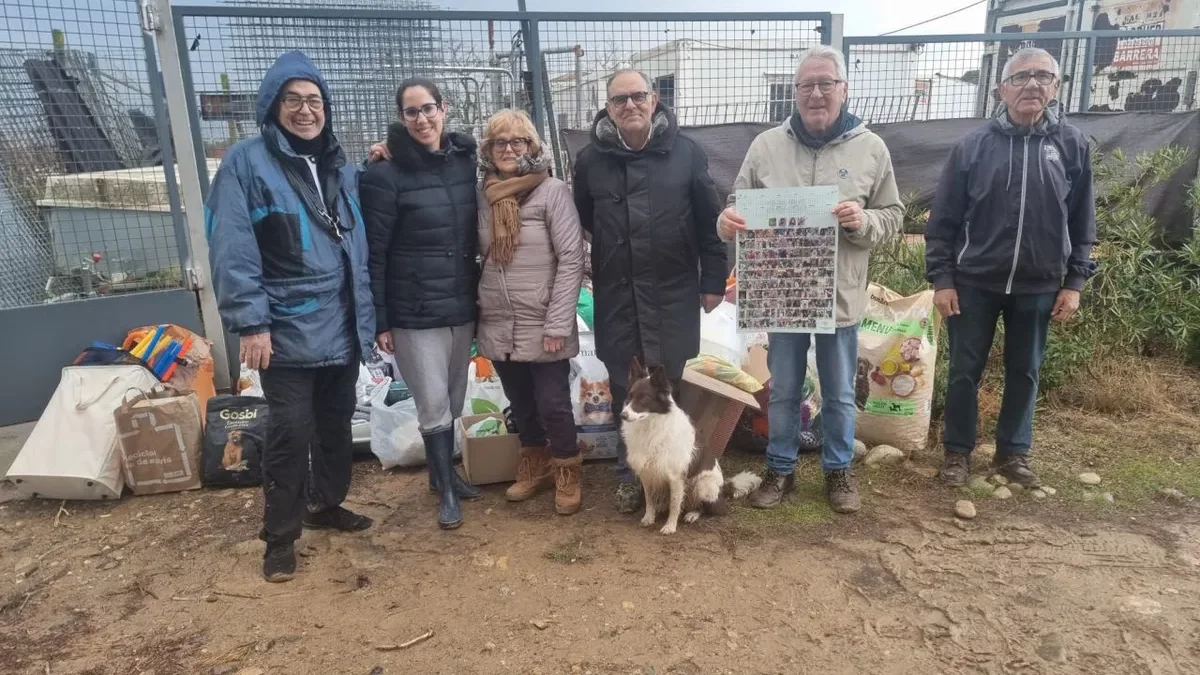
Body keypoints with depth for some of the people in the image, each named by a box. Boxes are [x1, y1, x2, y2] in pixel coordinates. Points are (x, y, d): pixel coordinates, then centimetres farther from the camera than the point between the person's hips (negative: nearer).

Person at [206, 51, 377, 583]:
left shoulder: (340, 167, 11)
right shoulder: (246, 162, -8)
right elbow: (231, 250, -13)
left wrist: (368, 315, 10)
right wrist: (250, 322, -17)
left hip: (343, 329, 5)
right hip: (287, 331, -5)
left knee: (337, 425, 16)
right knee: (291, 433, 0)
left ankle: (326, 503, 36)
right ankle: (280, 535, 17)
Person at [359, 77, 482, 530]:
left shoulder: (466, 161, 3)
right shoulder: (386, 174, -10)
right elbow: (374, 253, -9)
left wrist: (480, 292, 7)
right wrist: (379, 320, -10)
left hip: (462, 305, 5)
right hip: (415, 311, -4)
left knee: (453, 401, 16)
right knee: (434, 405, 3)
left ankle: (444, 473, 36)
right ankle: (446, 489, 20)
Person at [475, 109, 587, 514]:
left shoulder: (553, 192, -9)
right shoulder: (482, 196, 5)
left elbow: (571, 260, -12)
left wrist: (557, 325, -14)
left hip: (542, 326, -4)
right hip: (497, 326, 4)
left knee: (553, 405, 2)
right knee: (520, 404, 16)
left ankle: (567, 472, 24)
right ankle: (534, 465, 35)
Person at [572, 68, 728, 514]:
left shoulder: (686, 153, -2)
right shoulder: (591, 159, 2)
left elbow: (709, 222, 0)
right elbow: (580, 223, 9)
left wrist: (714, 280, -1)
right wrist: (586, 275, 6)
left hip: (673, 292, -1)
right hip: (616, 296, 2)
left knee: (670, 386, 8)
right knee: (624, 390, 10)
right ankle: (629, 473, 26)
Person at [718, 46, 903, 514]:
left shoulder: (870, 149, -1)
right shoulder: (766, 145, 0)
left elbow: (893, 216, 3)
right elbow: (741, 208, 0)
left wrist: (863, 221, -19)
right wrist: (727, 222, -23)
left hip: (841, 297, 0)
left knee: (839, 395, 15)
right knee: (783, 392, 14)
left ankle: (838, 470, 36)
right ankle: (780, 469, 33)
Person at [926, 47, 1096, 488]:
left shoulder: (1072, 145, 1)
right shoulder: (974, 145, -4)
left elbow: (1082, 222, 5)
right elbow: (943, 219, -3)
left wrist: (1074, 282, 1)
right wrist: (941, 278, -7)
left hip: (1038, 287, 2)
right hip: (974, 283, -1)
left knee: (1024, 373, 13)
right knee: (964, 372, 6)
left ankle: (1013, 452, 29)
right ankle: (958, 451, 23)